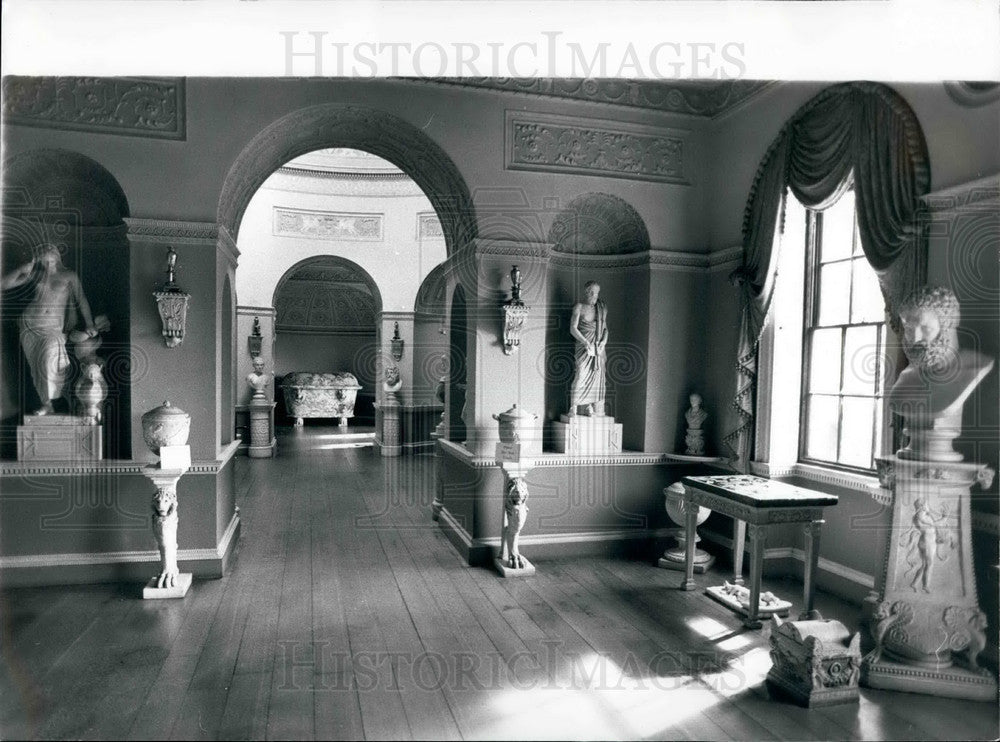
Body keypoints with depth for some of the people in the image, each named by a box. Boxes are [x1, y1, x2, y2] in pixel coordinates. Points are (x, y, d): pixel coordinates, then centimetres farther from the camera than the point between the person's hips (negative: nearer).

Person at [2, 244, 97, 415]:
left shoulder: (69, 276, 1)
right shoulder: (35, 274, 8)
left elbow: (81, 300, -2)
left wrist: (89, 325, -9)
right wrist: (21, 271, -6)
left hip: (53, 328, -3)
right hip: (29, 324, 3)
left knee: (49, 361, -20)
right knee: (37, 366, 3)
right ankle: (46, 405, 10)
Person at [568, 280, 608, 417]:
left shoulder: (602, 309, 12)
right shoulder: (579, 307, -1)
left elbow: (605, 328, 14)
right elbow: (573, 328, -6)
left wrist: (604, 341, -5)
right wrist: (585, 342, -16)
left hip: (599, 348, 5)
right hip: (583, 346, -4)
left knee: (597, 376, 2)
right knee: (581, 376, -13)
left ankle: (589, 408, 10)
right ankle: (573, 408, -9)